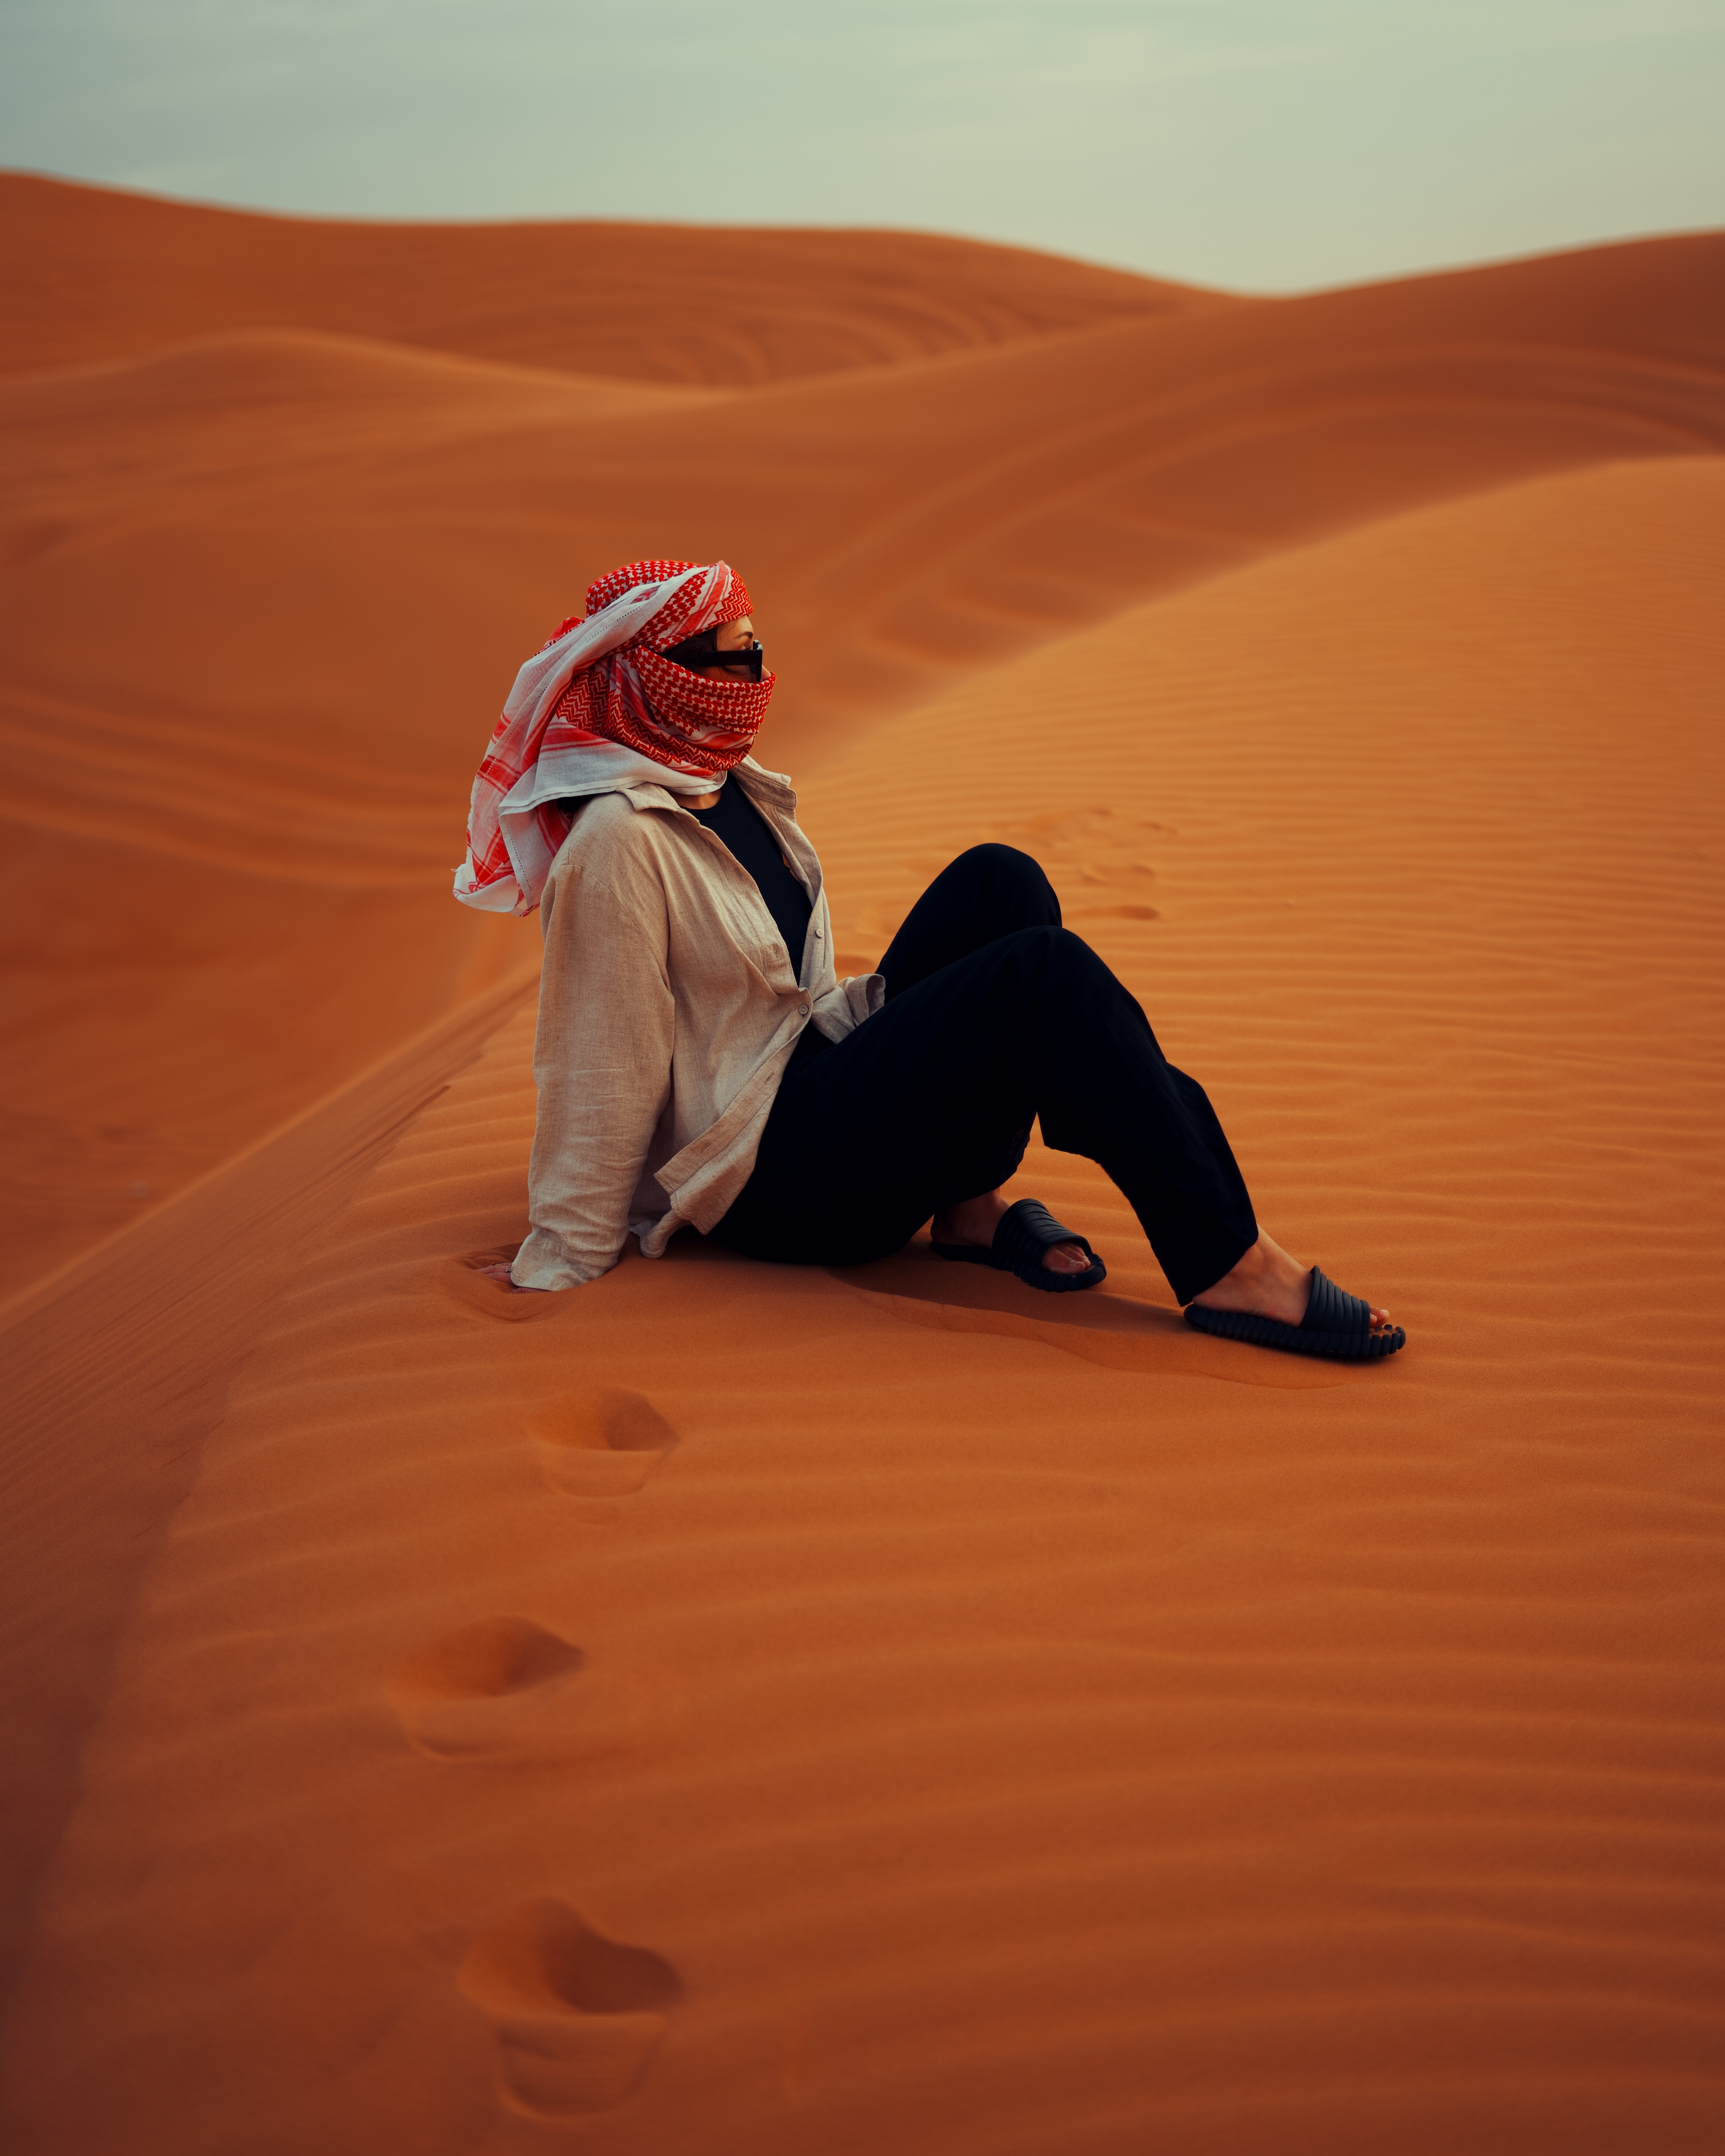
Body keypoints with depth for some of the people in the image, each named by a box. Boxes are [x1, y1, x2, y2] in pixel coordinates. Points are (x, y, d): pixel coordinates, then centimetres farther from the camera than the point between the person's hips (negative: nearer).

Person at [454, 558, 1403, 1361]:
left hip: (817, 1083, 10)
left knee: (998, 883, -8)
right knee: (1048, 973, -23)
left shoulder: (732, 788, 11)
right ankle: (1227, 1268, -23)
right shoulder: (618, 842, -18)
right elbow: (601, 1066, -17)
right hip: (767, 1182, -9)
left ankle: (972, 1205, -9)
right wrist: (559, 1263, -12)